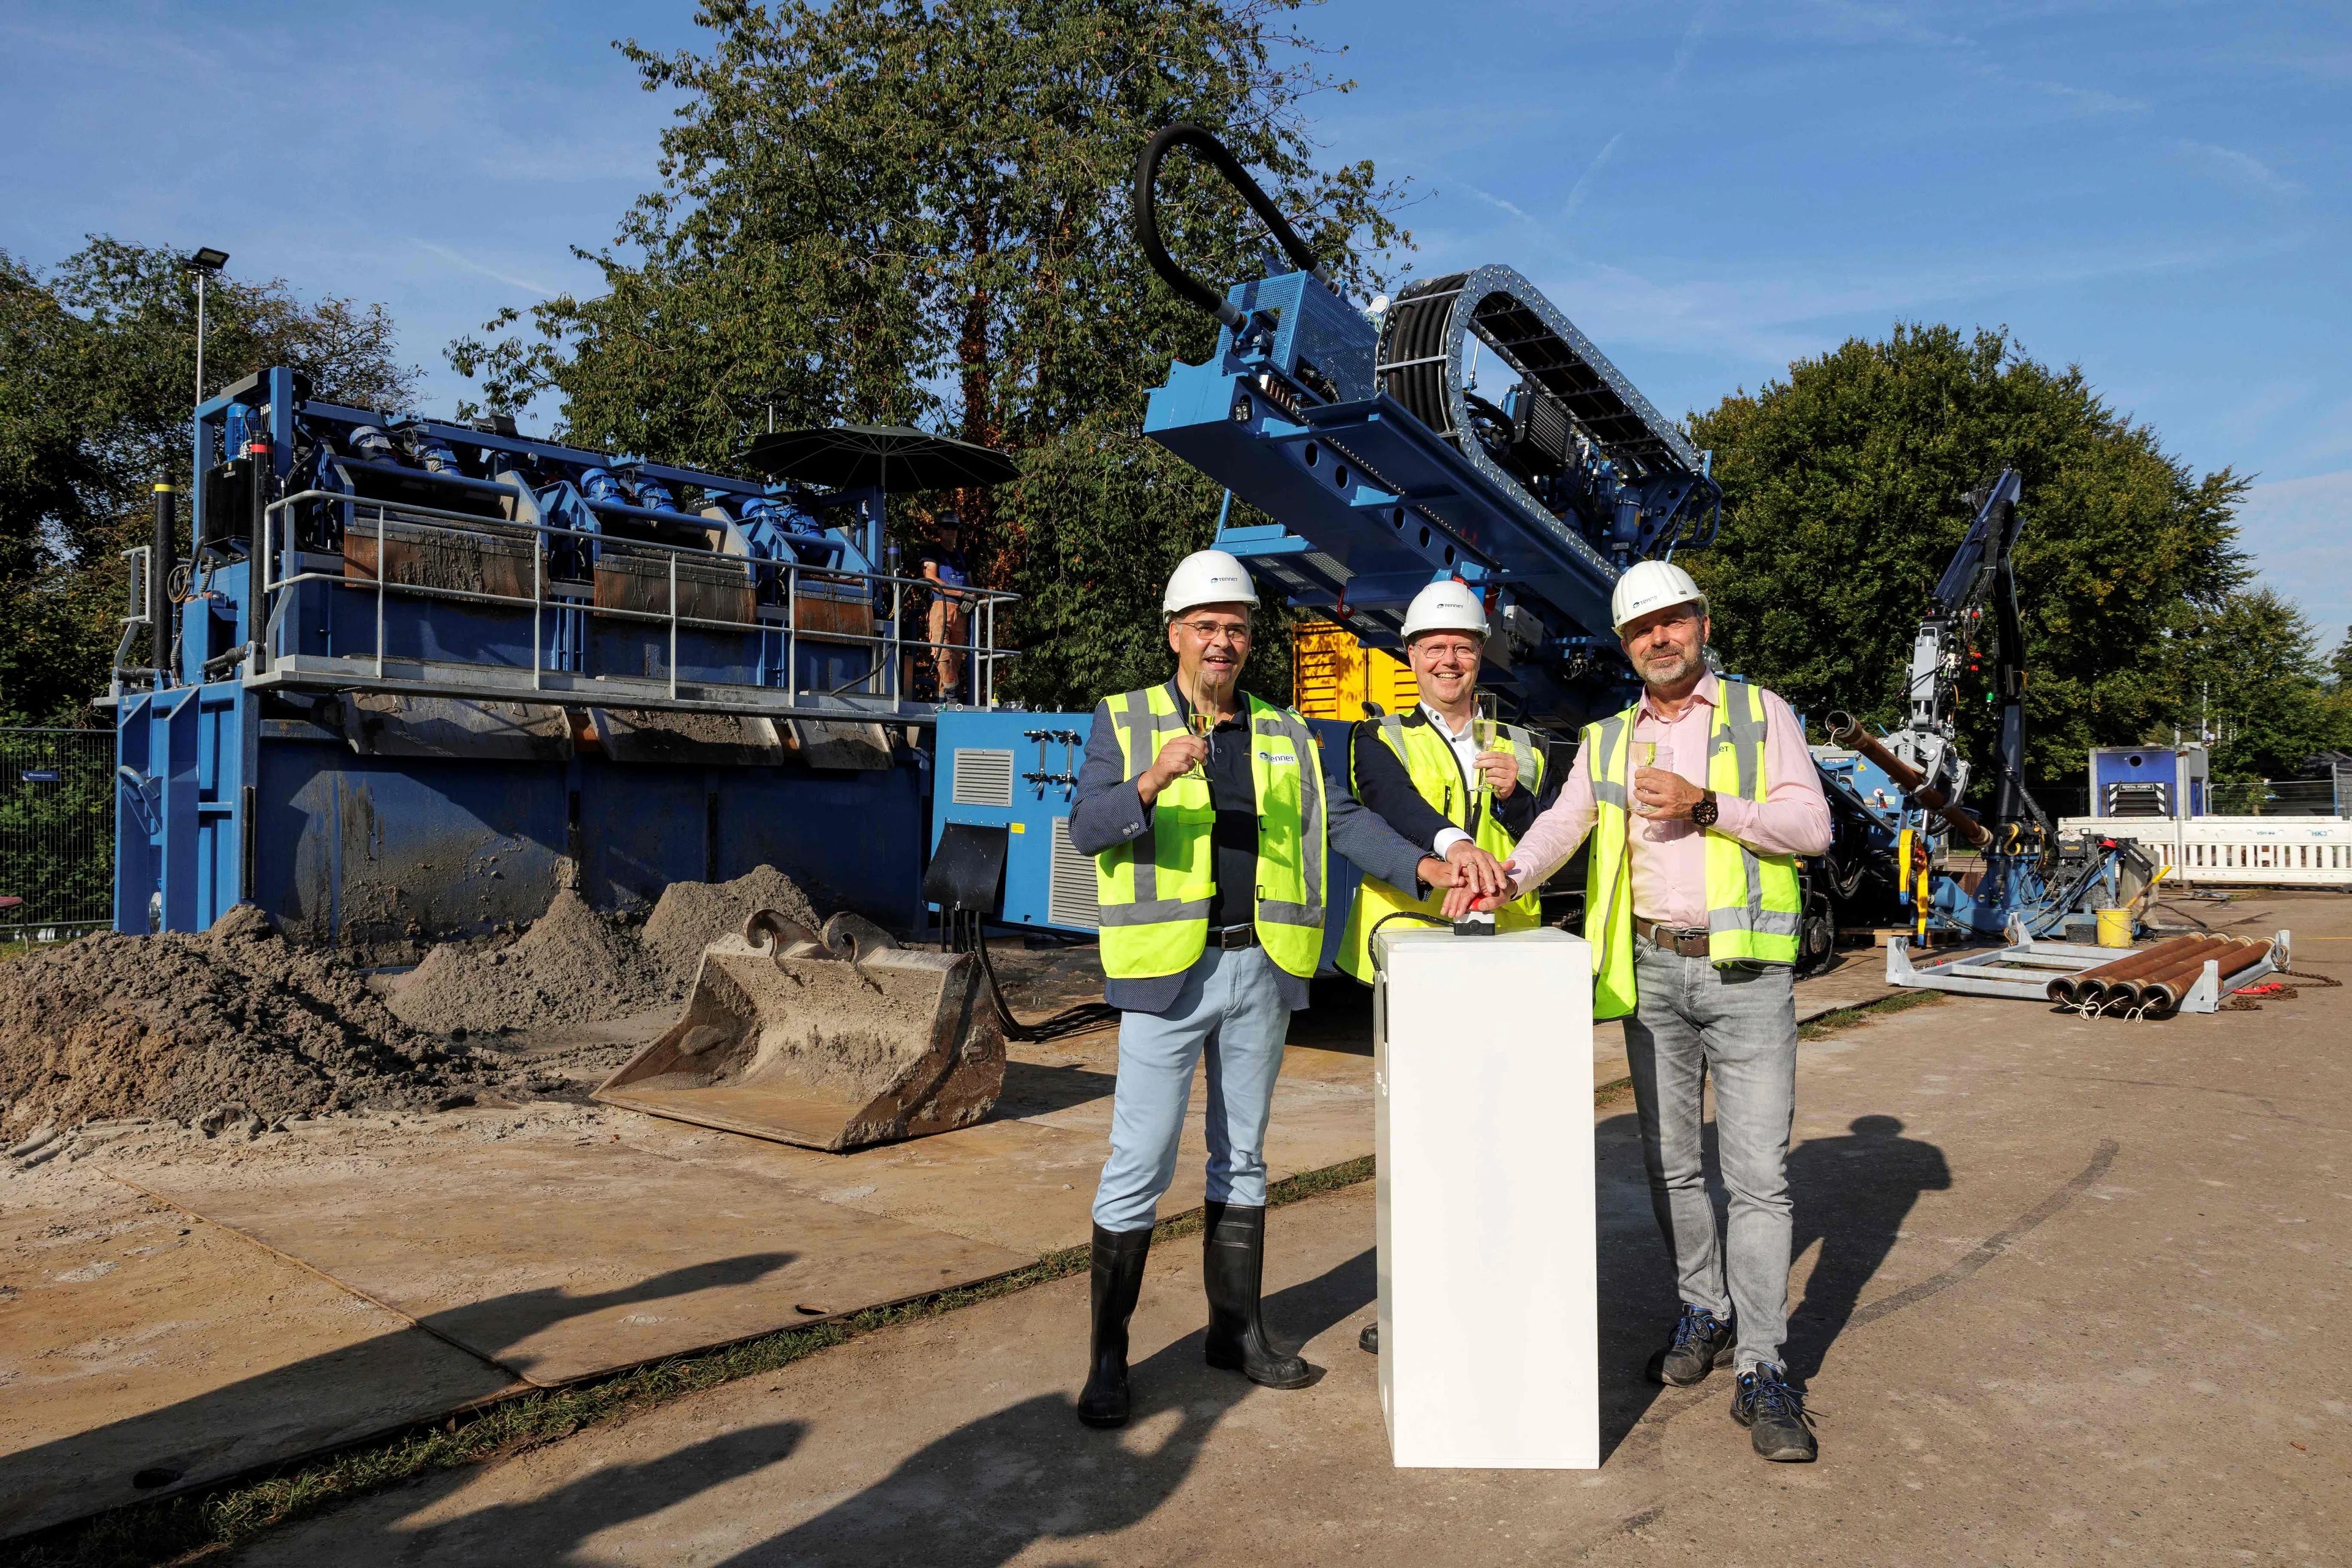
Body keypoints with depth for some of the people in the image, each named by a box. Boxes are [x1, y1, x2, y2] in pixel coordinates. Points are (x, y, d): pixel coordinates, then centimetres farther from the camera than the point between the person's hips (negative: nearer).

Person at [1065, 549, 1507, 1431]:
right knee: (1140, 1164, -3)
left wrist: (1425, 867, -14)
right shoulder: (1124, 722, 1)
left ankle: (1236, 1330, 28)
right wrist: (1152, 782, -32)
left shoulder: (1286, 736, 12)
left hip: (1262, 970, 4)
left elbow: (1343, 822, 3)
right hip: (1168, 970, -4)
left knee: (1242, 1155, 15)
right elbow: (1085, 829, -12)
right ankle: (1108, 1357, 10)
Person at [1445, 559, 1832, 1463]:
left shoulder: (1760, 714, 6)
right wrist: (1506, 877, -18)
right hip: (1650, 969, 4)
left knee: (1759, 1172, -7)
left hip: (1745, 967, -3)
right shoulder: (1608, 741, 14)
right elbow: (1564, 823, 1)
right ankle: (1705, 1311, 28)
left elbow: (1811, 825, -2)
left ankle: (1761, 1371, 0)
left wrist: (1707, 805, -16)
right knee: (1669, 1163, 11)